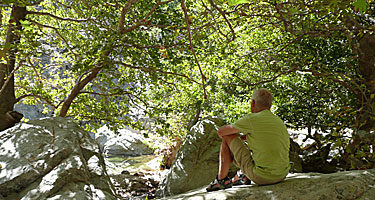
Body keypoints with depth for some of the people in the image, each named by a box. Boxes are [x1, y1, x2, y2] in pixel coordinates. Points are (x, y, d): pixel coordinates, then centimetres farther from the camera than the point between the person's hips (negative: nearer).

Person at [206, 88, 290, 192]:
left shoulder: (252, 119, -11)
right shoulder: (279, 121, 10)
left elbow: (221, 132, 0)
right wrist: (239, 137, 30)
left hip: (261, 177, -7)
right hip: (281, 175, 7)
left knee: (227, 137, 5)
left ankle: (222, 180, 16)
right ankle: (243, 175, 40)